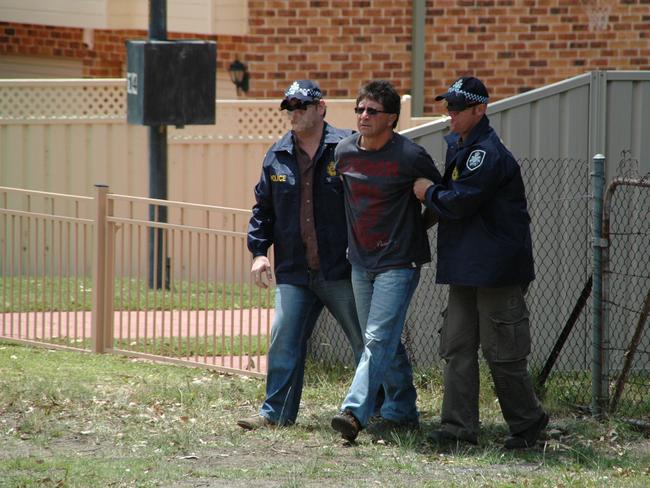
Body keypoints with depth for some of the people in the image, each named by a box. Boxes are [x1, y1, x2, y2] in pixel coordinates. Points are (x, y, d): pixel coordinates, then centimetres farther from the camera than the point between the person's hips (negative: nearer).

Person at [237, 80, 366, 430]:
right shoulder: (277, 157, 9)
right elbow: (263, 208, 16)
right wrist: (258, 252, 5)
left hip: (341, 269, -4)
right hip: (293, 271, 4)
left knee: (366, 342, 3)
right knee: (284, 341, 0)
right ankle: (276, 412, 8)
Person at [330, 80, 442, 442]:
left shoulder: (410, 157, -14)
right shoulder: (345, 152, 2)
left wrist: (406, 231, 4)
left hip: (399, 262, -6)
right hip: (361, 260, 6)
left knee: (379, 339, -14)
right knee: (386, 342, 15)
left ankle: (355, 412, -24)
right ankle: (402, 410, 27)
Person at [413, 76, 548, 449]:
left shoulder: (488, 154, -18)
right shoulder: (458, 146, 14)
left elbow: (459, 203, -21)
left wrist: (429, 192, -4)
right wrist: (435, 194, 6)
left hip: (497, 269, -10)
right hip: (467, 267, 10)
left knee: (502, 352, -2)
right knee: (457, 347, 6)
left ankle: (528, 421, 12)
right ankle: (459, 426, 7)